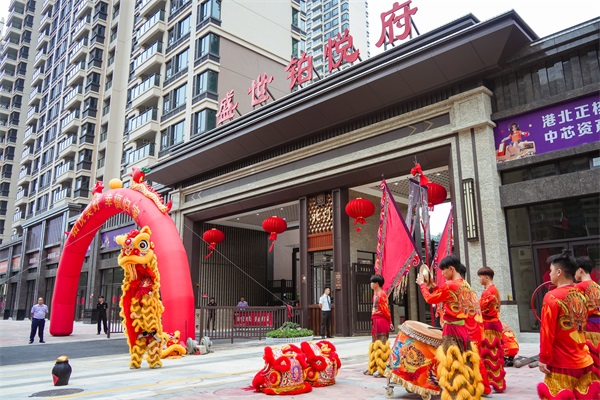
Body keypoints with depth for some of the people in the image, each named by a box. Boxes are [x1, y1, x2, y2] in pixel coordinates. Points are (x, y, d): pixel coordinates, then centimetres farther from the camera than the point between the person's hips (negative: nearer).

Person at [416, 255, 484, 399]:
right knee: (464, 363, 15)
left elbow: (430, 299, -6)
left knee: (452, 363, -1)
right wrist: (435, 286, 18)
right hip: (463, 327, 8)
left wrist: (422, 284, 7)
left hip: (451, 328, -8)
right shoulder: (465, 285, 9)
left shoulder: (449, 285, -16)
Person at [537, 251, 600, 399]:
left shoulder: (552, 297, -15)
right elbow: (581, 327, 15)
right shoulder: (581, 296, 5)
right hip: (584, 362, 7)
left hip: (562, 364, -7)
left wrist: (544, 358, -8)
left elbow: (547, 332, -15)